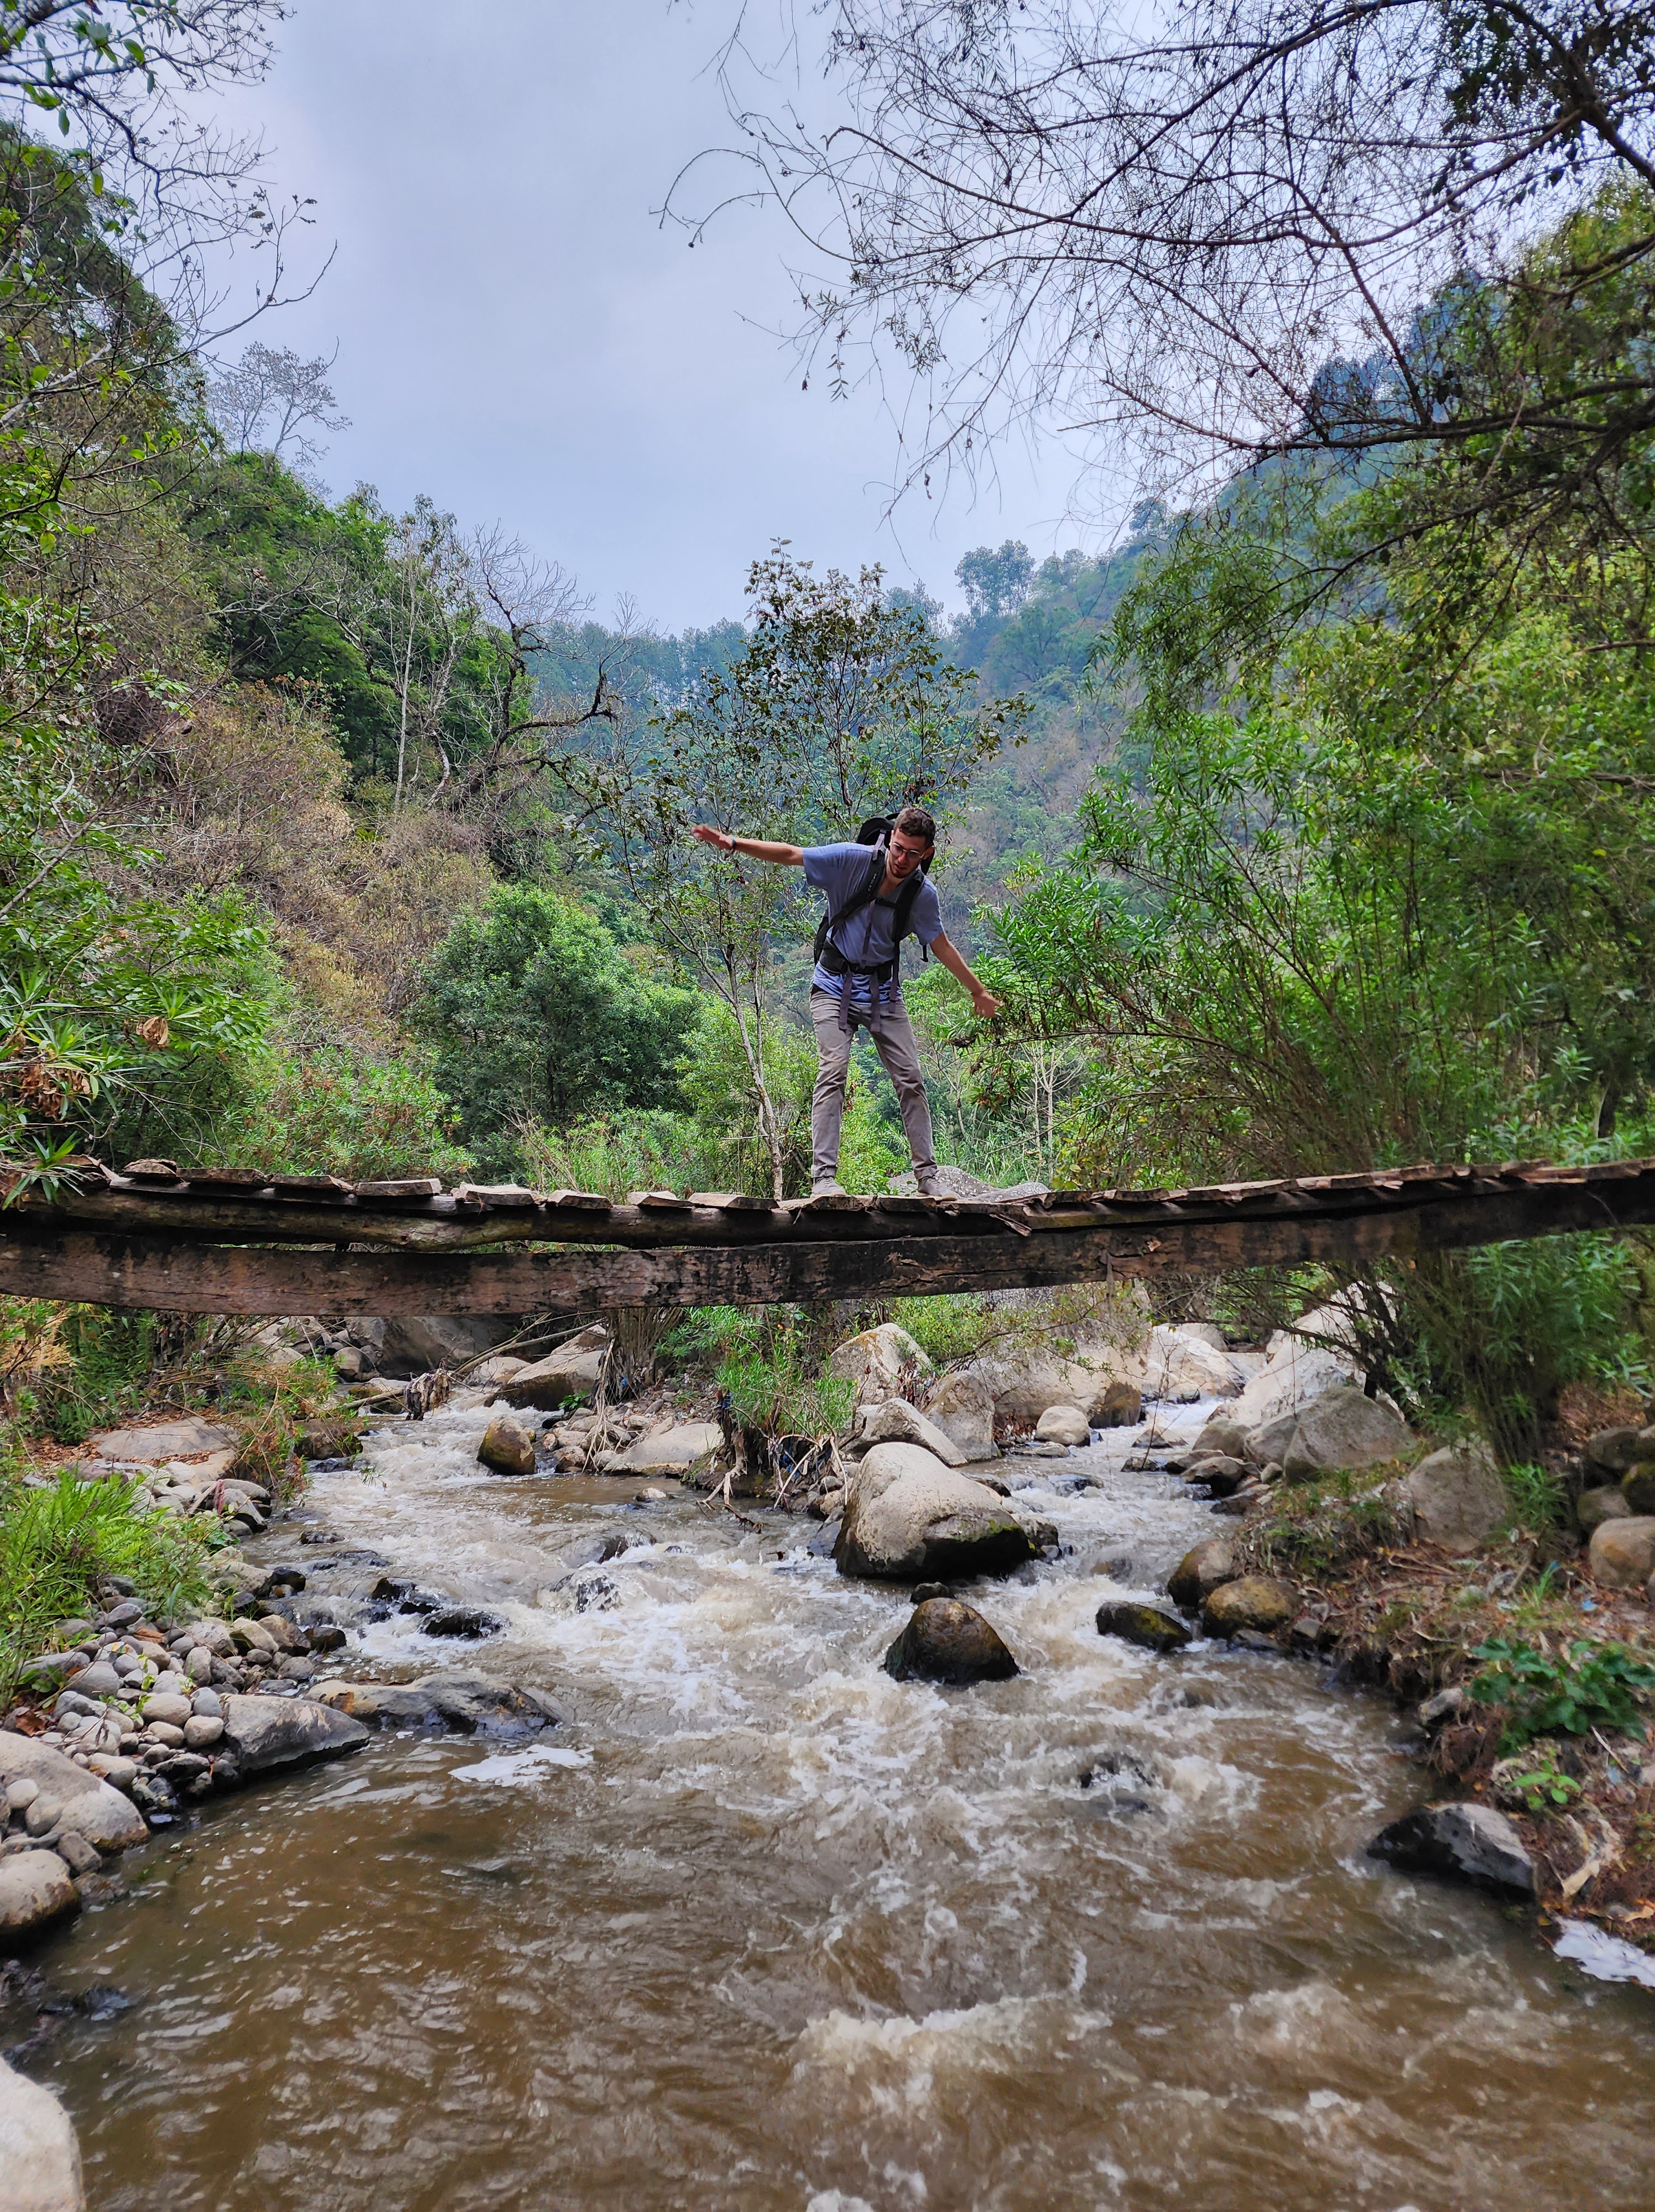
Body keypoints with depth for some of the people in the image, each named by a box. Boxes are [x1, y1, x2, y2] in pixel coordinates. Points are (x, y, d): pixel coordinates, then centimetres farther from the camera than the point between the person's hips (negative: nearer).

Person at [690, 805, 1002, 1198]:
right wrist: (733, 843, -22)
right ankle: (823, 1176, -19)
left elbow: (941, 946, 7)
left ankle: (927, 1176, 8)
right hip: (835, 985, -3)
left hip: (884, 991, 3)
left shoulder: (923, 894, -8)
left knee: (911, 1079, -1)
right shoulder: (853, 860, -16)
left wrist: (978, 990, 13)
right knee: (833, 1072, -17)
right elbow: (789, 855, -13)